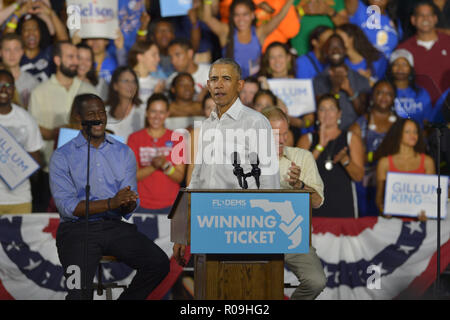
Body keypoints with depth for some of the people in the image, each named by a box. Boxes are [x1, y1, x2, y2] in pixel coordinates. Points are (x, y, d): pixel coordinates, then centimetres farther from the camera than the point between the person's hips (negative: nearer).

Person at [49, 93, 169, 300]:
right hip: (78, 229, -4)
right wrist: (111, 203, -20)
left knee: (159, 263, -20)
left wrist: (128, 203, -19)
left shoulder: (123, 153, 12)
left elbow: (129, 208, 7)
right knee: (80, 291, -29)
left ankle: (128, 299, 3)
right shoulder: (62, 156, 1)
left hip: (115, 227, 4)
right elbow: (67, 207, -10)